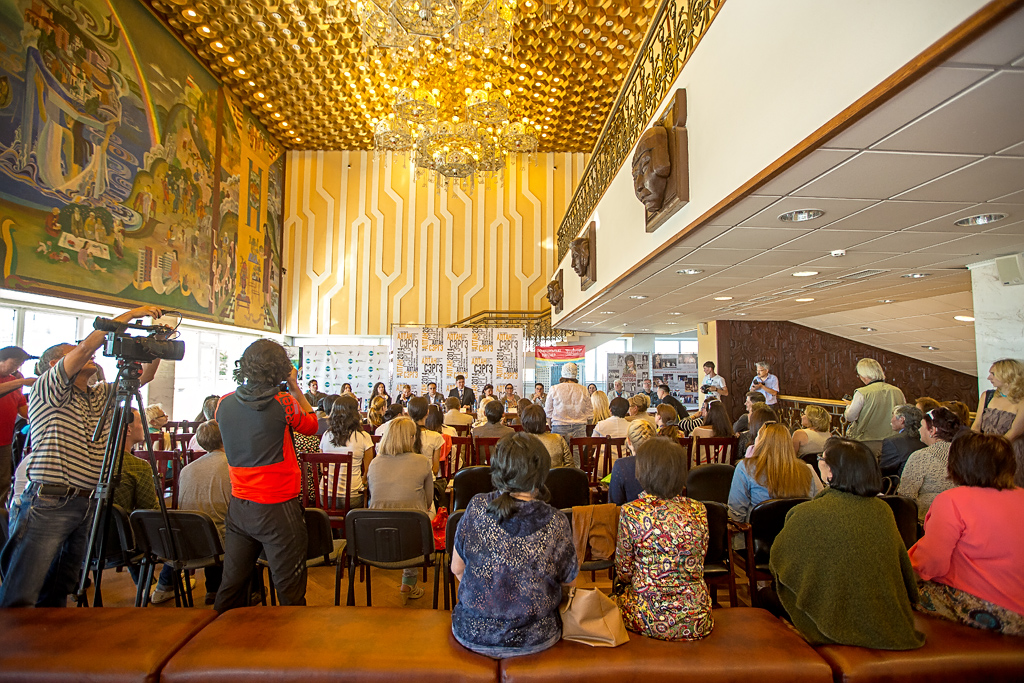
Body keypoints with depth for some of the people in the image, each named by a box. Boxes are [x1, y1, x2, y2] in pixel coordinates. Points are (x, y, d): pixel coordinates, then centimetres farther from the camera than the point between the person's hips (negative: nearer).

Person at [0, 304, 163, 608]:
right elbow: (86, 347, -17)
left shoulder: (101, 395, 15)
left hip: (88, 505, 6)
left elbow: (145, 375, 16)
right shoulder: (46, 389, -3)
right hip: (49, 503, -6)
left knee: (57, 595, 14)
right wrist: (129, 315, -16)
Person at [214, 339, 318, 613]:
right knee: (290, 590, 7)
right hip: (278, 508, -5)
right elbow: (311, 425, 2)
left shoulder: (225, 403, -1)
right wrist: (295, 387, 2)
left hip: (238, 506, 6)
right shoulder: (283, 403, -16)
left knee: (232, 586, 19)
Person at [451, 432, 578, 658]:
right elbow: (569, 580, -5)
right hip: (533, 640, -1)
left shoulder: (477, 507, -19)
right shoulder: (555, 523, -22)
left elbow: (457, 568, -4)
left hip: (471, 634, 1)